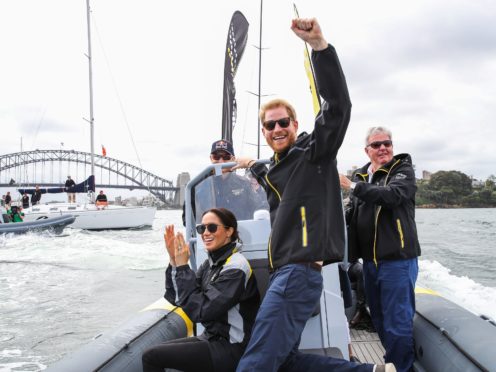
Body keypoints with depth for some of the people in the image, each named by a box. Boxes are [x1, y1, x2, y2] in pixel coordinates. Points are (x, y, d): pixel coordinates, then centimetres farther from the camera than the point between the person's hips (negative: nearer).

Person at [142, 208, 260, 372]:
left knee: (151, 357, -9)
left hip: (231, 349, -8)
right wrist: (174, 261, -8)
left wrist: (182, 266, -21)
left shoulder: (236, 267, -19)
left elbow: (200, 311, -24)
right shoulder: (211, 263, 6)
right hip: (212, 338, 8)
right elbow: (176, 298, 3)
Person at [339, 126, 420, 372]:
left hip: (397, 258, -7)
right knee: (379, 320, 17)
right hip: (369, 259, 7)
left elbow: (393, 195, -24)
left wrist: (353, 186, -22)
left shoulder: (403, 169, -3)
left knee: (397, 322, -5)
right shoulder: (360, 175, 15)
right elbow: (355, 213, 25)